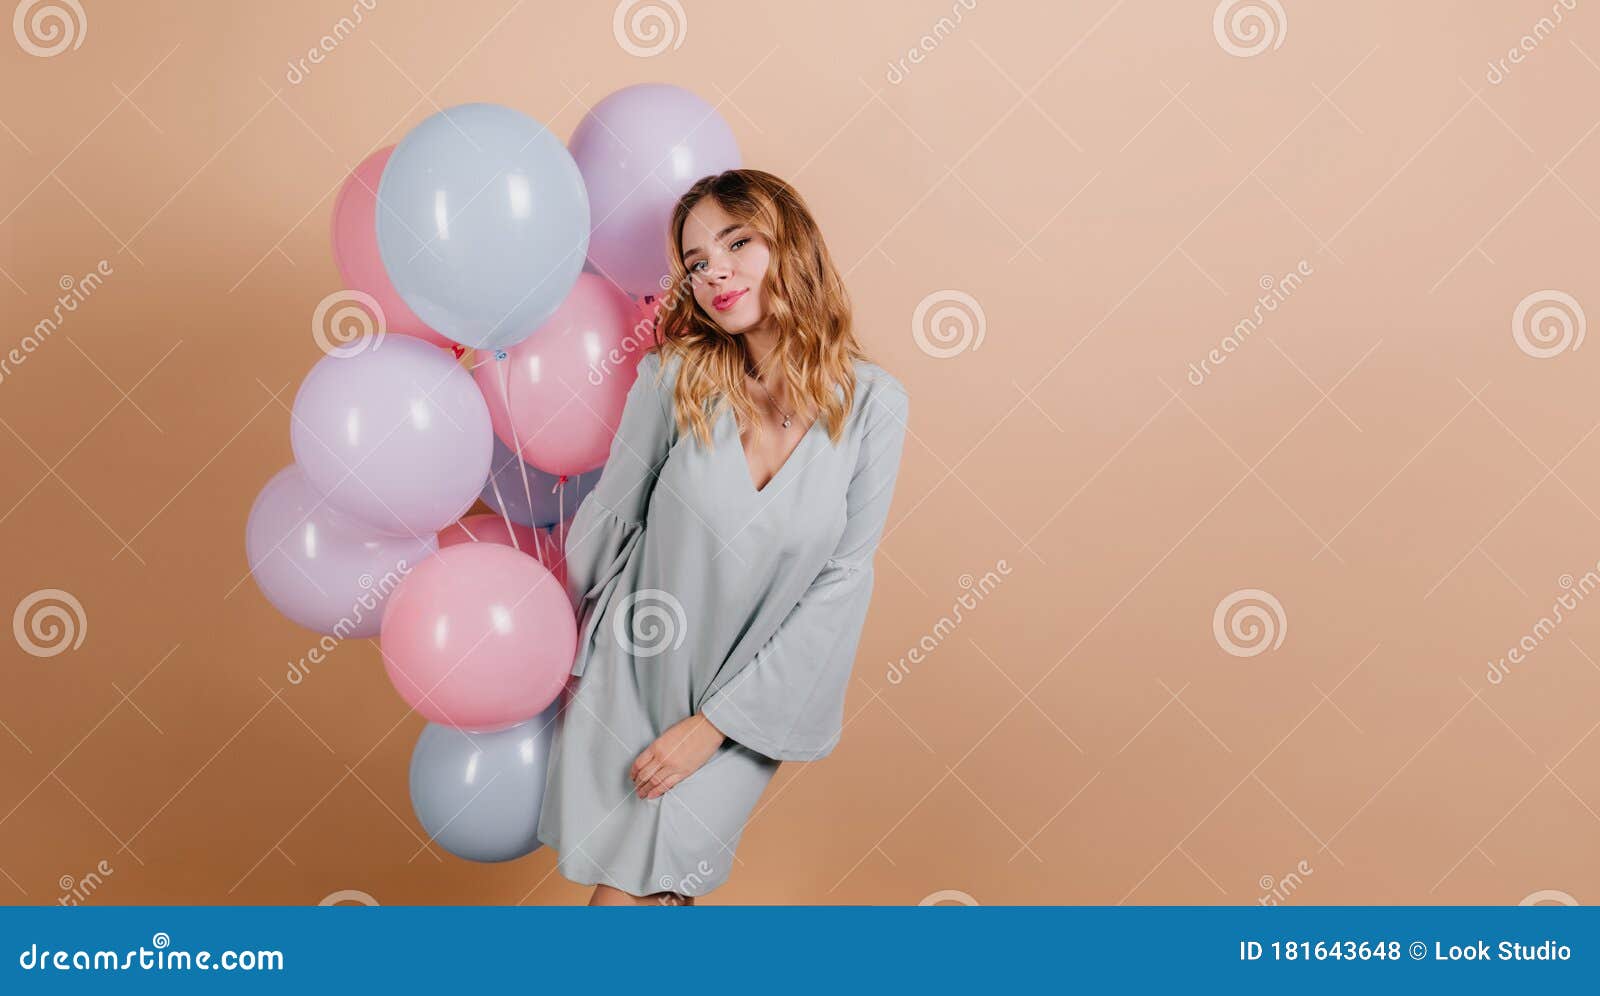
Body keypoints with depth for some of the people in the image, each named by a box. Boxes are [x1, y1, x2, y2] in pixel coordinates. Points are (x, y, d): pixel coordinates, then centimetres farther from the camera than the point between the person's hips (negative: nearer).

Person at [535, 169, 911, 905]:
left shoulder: (872, 402, -13)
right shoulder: (675, 375, -14)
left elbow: (843, 577, -11)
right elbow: (609, 515, -1)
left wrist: (715, 722, -12)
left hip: (749, 697, 0)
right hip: (628, 672, 1)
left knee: (639, 887, -2)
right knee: (605, 872, 8)